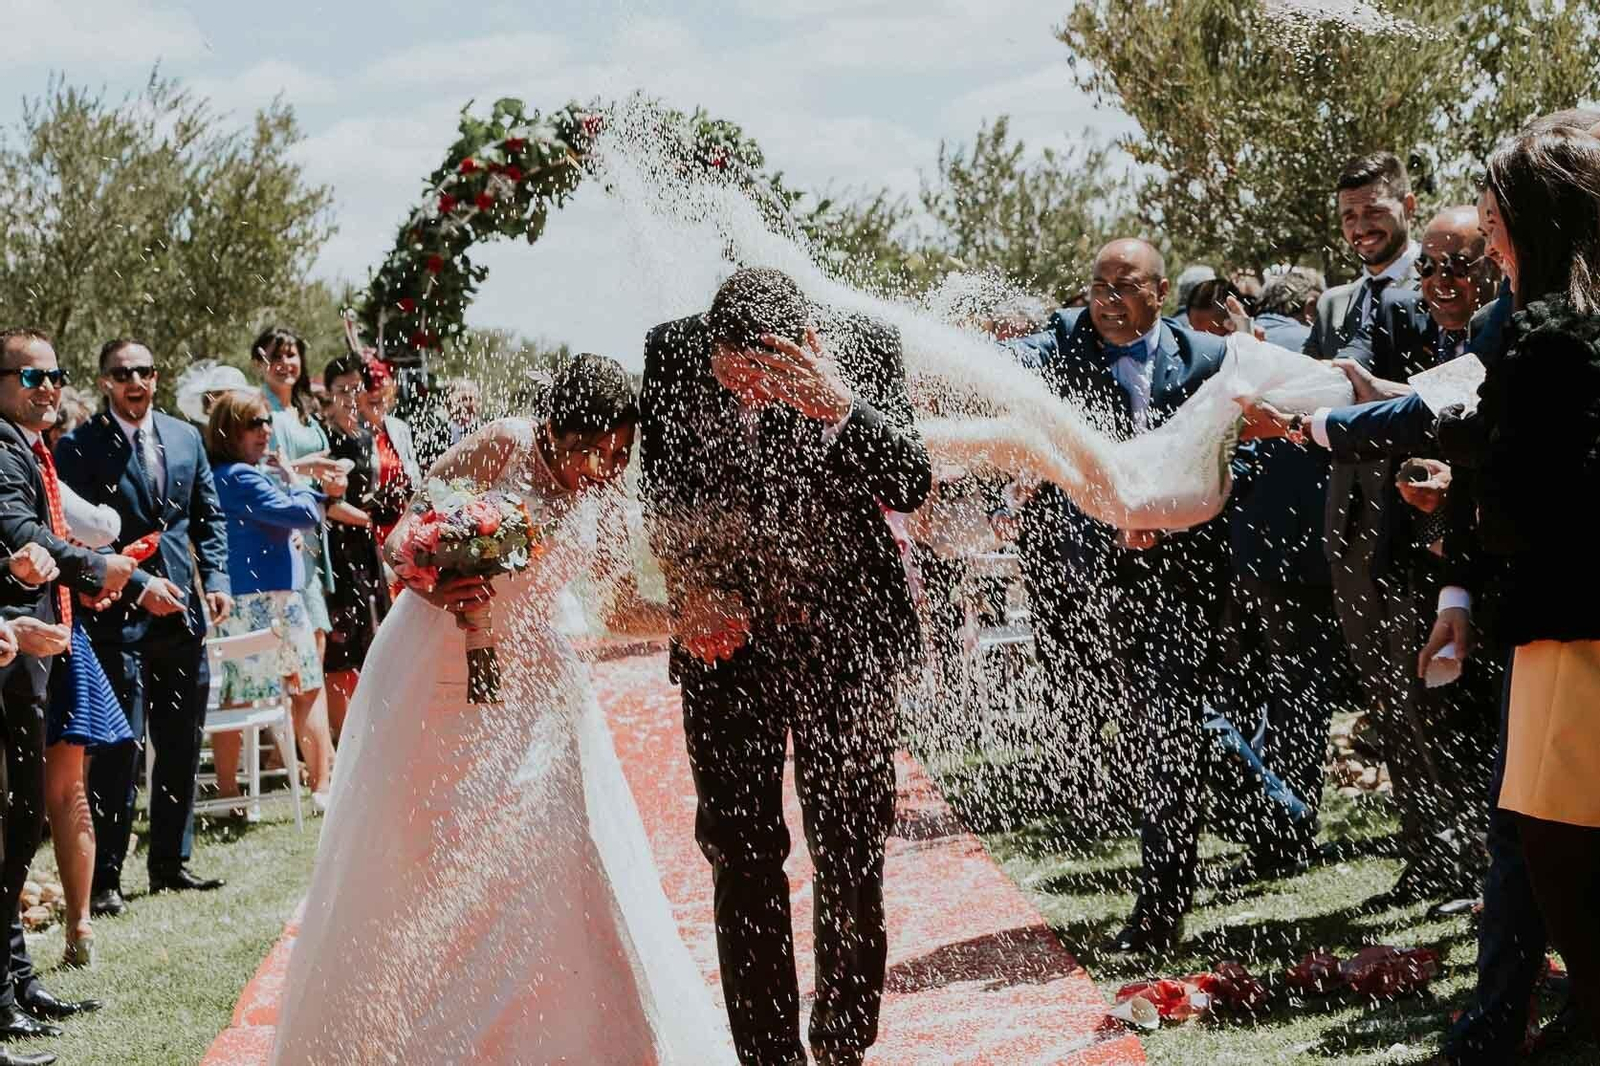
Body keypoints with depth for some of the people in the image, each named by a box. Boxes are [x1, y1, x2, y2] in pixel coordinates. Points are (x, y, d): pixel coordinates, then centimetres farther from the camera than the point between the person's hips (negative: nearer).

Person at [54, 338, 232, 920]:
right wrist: (139, 585, -17)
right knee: (119, 749, -6)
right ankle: (104, 877, 1)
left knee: (182, 746, 11)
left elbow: (208, 516, 15)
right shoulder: (80, 448, -6)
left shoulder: (184, 437, 11)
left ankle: (171, 864, 22)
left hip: (182, 612, 5)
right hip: (118, 615, -5)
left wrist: (216, 578, 2)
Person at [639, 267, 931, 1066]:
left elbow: (911, 486, -17)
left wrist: (838, 407, -32)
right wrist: (689, 587, -3)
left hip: (845, 632, -1)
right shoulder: (672, 353, -8)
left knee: (852, 850, 6)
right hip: (727, 633, 1)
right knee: (741, 856, 2)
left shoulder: (864, 347, -13)